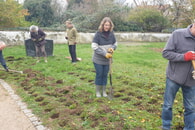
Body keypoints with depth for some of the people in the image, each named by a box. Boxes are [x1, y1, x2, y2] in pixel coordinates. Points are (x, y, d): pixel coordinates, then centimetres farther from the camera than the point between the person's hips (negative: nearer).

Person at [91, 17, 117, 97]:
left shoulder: (111, 34, -2)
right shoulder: (98, 34, -15)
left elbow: (115, 44, 11)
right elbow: (94, 46, -18)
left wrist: (112, 48, -13)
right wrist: (104, 53, -22)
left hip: (107, 59, 4)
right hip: (98, 59, -4)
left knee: (105, 75, 11)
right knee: (99, 75, 5)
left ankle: (104, 91, 26)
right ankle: (98, 91, 23)